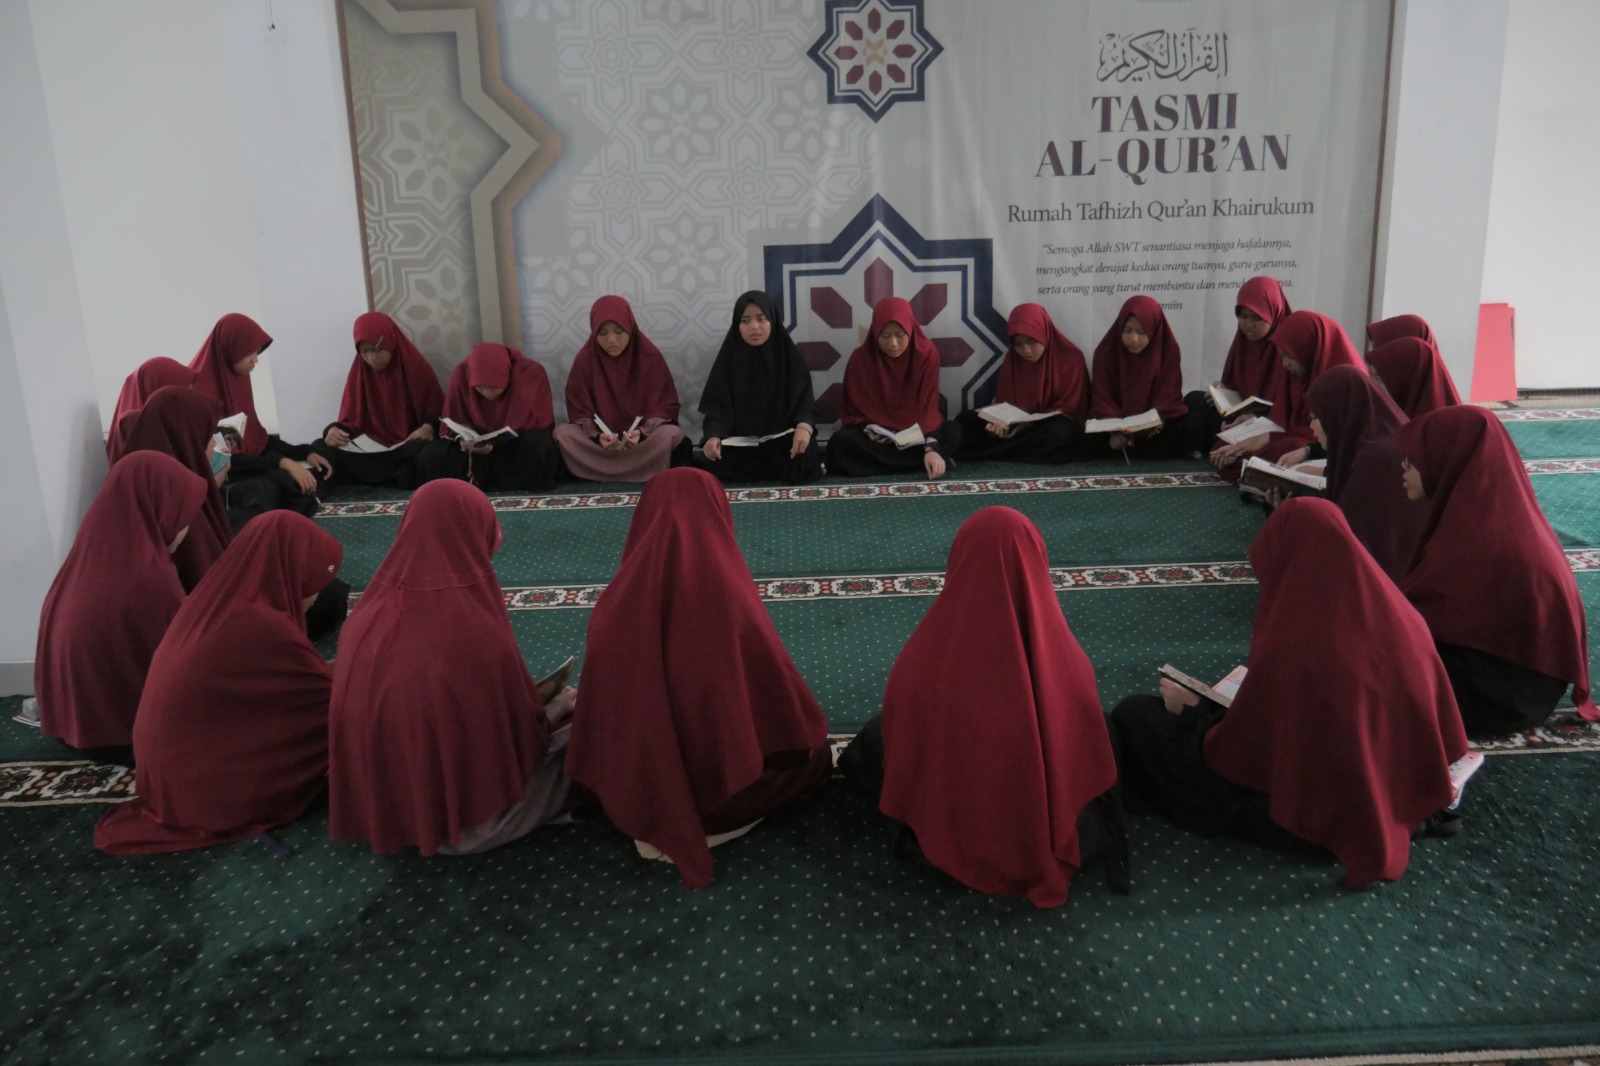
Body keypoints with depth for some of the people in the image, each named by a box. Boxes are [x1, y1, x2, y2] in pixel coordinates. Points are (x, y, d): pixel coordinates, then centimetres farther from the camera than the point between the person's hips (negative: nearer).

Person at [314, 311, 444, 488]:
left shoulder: (417, 368, -2)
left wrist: (428, 428, -23)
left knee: (420, 451, -39)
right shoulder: (359, 373, 5)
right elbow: (351, 421, 5)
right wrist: (335, 431, -19)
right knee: (320, 449, -20)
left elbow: (438, 413, 1)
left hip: (410, 447, -4)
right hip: (373, 451, 4)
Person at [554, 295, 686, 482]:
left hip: (644, 438, -1)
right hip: (600, 439, 1)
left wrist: (642, 433, -27)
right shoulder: (585, 360, -5)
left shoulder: (650, 356, -7)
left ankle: (604, 470, -27)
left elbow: (663, 406, -7)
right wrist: (597, 436, -25)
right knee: (562, 433, -27)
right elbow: (579, 412, -4)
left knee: (672, 434, -32)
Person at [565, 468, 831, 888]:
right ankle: (713, 820, 7)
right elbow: (780, 694, -9)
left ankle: (660, 820, 12)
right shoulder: (732, 599, -22)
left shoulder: (614, 604, -13)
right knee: (811, 752, 24)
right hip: (722, 780, -3)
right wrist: (809, 738, 13)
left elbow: (600, 710, -1)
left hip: (633, 786, 4)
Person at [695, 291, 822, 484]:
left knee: (804, 456, -33)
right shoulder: (729, 358, -1)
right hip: (739, 442, 1)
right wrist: (713, 436, -30)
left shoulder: (788, 355, -2)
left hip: (783, 439, -1)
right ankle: (783, 468, -11)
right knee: (711, 461, -28)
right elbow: (718, 405, -7)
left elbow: (803, 399, -8)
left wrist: (804, 427, -33)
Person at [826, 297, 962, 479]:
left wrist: (931, 448, -34)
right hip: (877, 434, -1)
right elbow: (854, 411, -4)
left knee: (954, 432, -28)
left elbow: (928, 406, -17)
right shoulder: (860, 359, -12)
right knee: (840, 442, -32)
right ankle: (917, 462, -27)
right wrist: (868, 429, -27)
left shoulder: (927, 353, -12)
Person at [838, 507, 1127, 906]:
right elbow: (1091, 753, -9)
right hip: (1044, 834, 2)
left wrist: (916, 818, 12)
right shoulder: (1066, 661, -28)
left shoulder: (924, 656, -30)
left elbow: (896, 740, -13)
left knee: (871, 742, 26)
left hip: (949, 828, -1)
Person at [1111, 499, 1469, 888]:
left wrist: (1189, 711, -1)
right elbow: (1441, 729, 0)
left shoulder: (1289, 647, -33)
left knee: (1135, 714, 7)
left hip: (1298, 814, -6)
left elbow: (1228, 760, -20)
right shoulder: (1403, 619, -15)